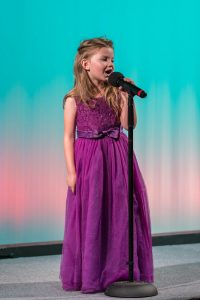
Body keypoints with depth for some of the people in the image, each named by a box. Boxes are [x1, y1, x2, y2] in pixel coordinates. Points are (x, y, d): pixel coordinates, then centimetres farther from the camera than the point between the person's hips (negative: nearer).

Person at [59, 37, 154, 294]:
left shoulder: (116, 94, 5)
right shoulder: (74, 99, -3)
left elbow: (128, 124, -5)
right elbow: (69, 136, -3)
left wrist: (127, 97, -11)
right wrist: (71, 171, -9)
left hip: (117, 159, 3)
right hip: (88, 160, -3)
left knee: (121, 213, 5)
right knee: (90, 217, 2)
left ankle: (121, 270, 16)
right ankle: (90, 275, 14)